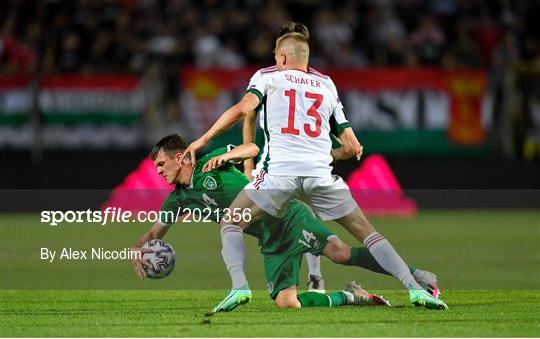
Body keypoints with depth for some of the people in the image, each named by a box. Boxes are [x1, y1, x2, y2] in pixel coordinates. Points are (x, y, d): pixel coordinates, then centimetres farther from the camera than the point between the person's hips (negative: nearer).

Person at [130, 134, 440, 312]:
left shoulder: (212, 164, -2)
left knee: (340, 252, -26)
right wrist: (136, 249, 2)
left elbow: (253, 149, -7)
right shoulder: (179, 198, 13)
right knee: (286, 302, -15)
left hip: (289, 217, -6)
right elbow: (156, 231, 21)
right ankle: (349, 297, 1)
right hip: (271, 244, 6)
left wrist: (226, 156, -26)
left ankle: (415, 274, -18)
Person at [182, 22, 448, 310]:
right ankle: (414, 288, -4)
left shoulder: (270, 78, 16)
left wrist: (203, 140, 3)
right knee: (367, 232, 12)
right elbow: (352, 148, 21)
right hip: (321, 174, 3)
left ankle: (239, 286, -12)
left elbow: (242, 109, -4)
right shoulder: (327, 86, 25)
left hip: (280, 171, -2)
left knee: (230, 224, 12)